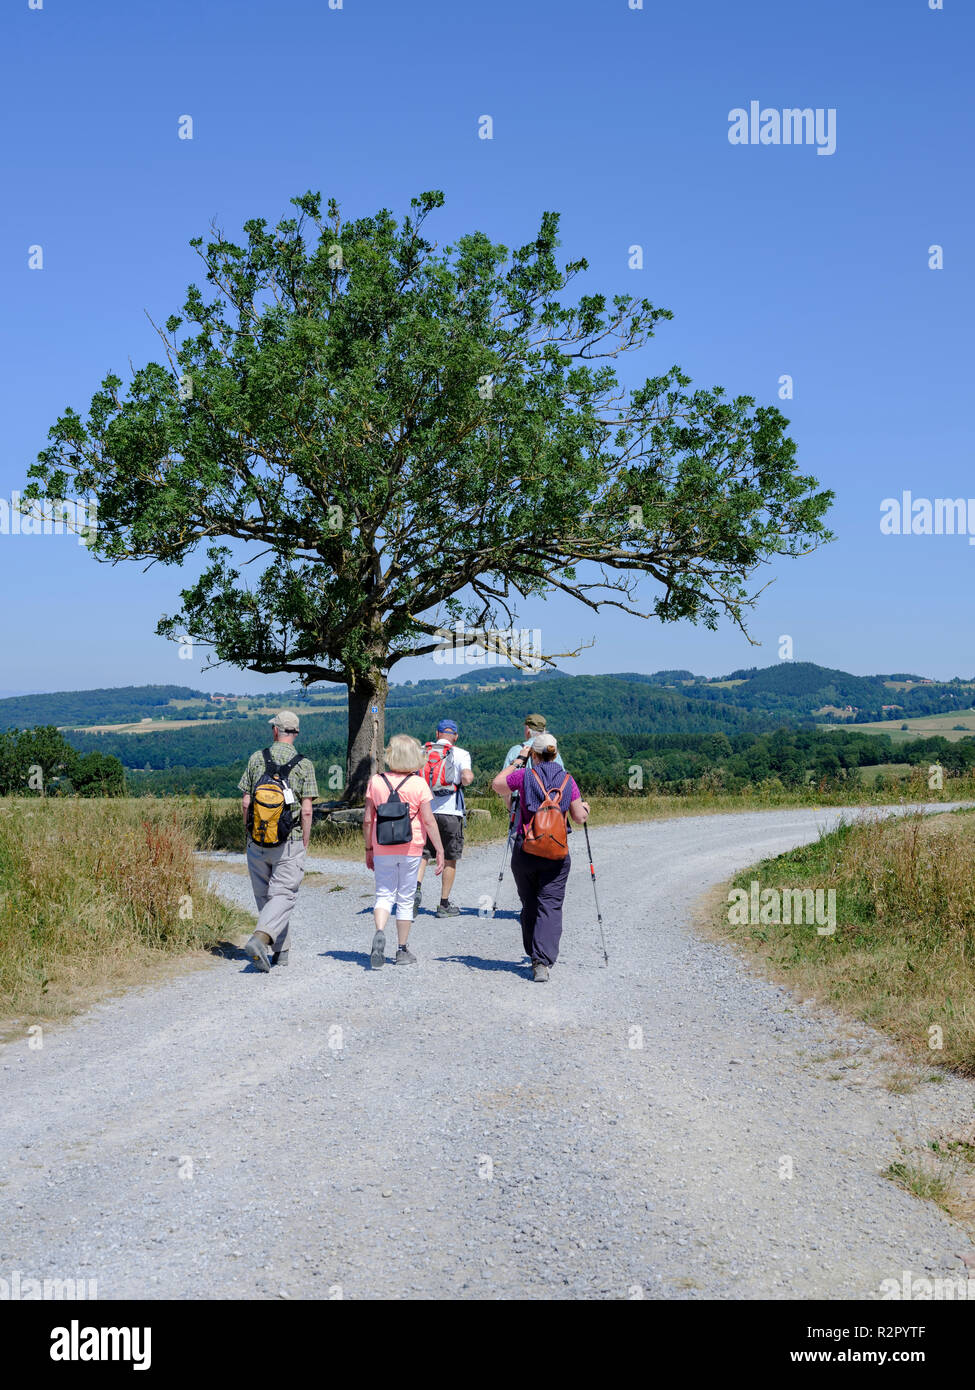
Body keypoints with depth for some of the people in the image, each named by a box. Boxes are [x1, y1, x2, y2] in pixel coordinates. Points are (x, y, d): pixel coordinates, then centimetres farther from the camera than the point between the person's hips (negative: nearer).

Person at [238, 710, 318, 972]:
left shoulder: (256, 758, 2)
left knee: (265, 896, 14)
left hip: (257, 840, 3)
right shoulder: (304, 764, -5)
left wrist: (249, 833, 14)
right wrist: (305, 844, 1)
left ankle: (280, 951, 20)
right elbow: (306, 810, -9)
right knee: (283, 895, 0)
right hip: (289, 841, -3)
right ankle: (260, 938, -23)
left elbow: (245, 803, 2)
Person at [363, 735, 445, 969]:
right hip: (410, 849, -1)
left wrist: (368, 849, 12)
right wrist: (439, 850, -1)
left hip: (383, 849, 1)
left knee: (384, 895, 7)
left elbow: (367, 820, 1)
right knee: (405, 899, 10)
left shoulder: (376, 781, -1)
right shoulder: (419, 784, -6)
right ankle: (402, 950, 15)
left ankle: (379, 933, -21)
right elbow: (428, 821, -8)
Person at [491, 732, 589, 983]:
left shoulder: (524, 776, -5)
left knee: (529, 905, 15)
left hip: (525, 850, 0)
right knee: (550, 906, -1)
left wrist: (517, 762, 22)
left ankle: (535, 956, 23)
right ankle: (543, 962, -15)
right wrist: (585, 809, 26)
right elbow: (580, 818, 3)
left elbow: (497, 783, 14)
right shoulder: (567, 780, 0)